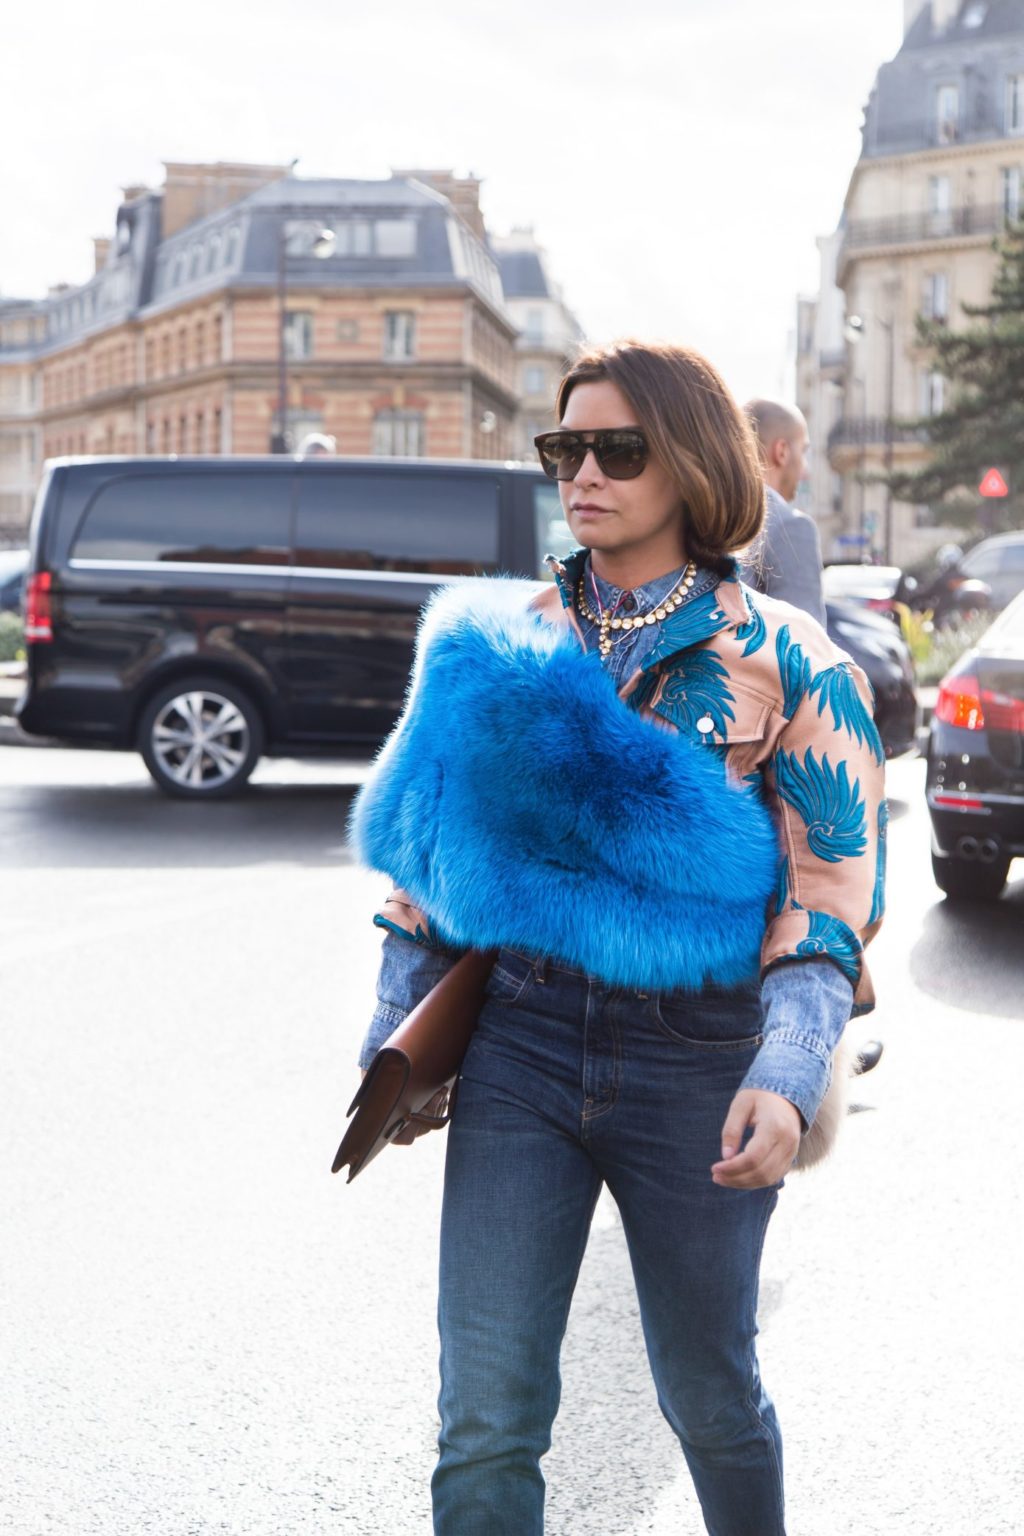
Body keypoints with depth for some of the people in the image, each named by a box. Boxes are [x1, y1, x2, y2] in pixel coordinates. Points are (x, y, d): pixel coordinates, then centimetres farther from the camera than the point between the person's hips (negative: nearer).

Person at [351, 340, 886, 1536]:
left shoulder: (784, 662, -4)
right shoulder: (503, 644, 6)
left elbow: (834, 888, -7)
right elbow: (429, 852, 13)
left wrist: (787, 1078, -20)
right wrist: (393, 1037, 9)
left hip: (695, 1058, -2)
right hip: (520, 1044, 2)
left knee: (706, 1393, 16)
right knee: (485, 1419, 0)